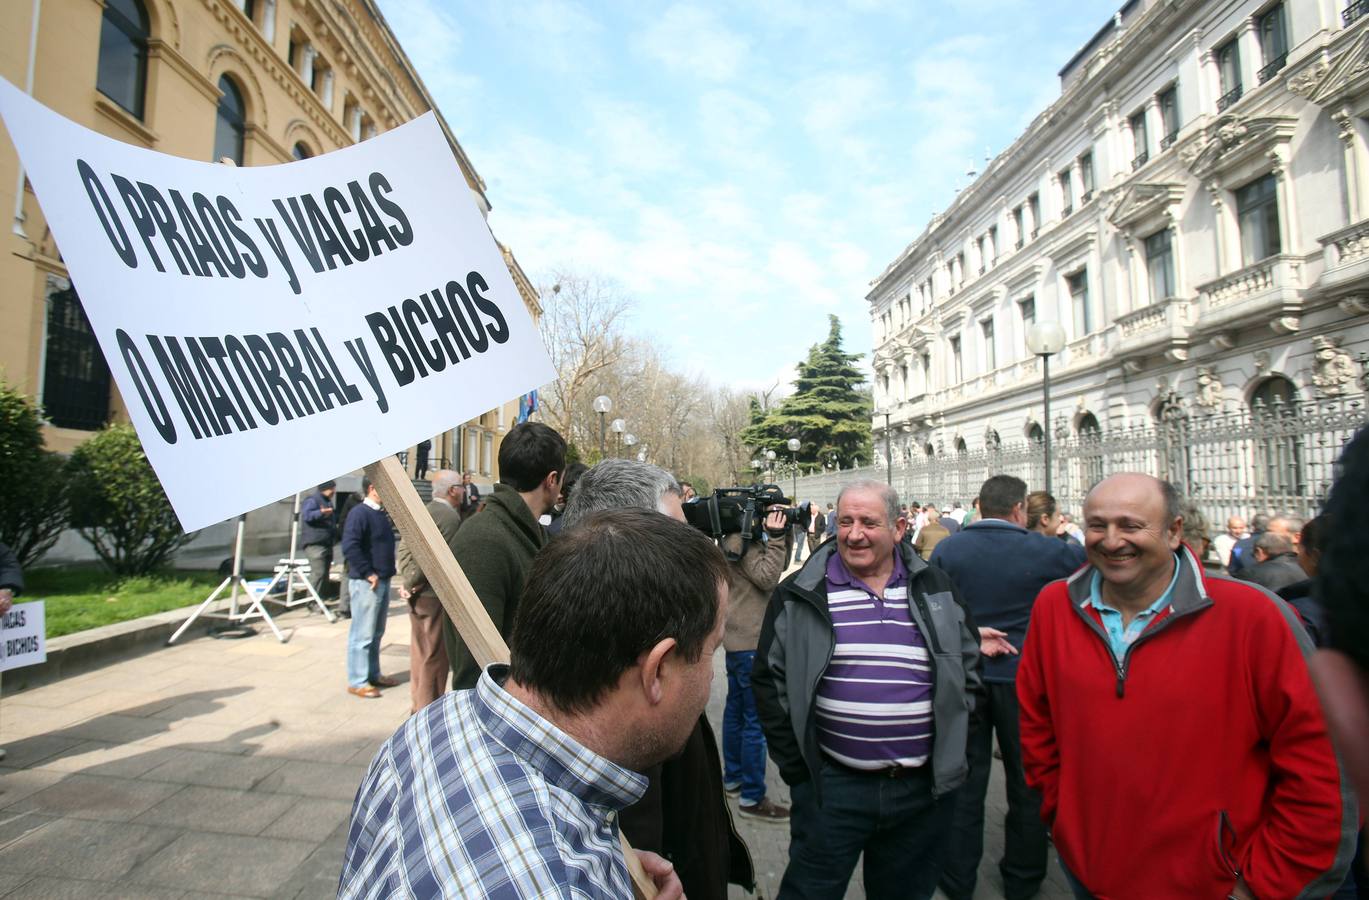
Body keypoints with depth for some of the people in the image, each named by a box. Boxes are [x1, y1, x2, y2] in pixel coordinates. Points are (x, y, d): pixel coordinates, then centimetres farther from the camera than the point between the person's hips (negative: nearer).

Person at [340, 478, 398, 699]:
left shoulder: (381, 514, 13)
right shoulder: (360, 513, -15)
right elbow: (349, 547, -24)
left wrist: (388, 572, 12)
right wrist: (368, 573, -21)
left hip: (383, 581, 9)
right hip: (366, 583, -9)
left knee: (376, 633, 17)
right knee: (363, 634, -2)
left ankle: (373, 675, 27)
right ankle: (357, 682, 7)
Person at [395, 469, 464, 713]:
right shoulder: (450, 517, -17)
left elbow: (405, 549, 7)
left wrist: (408, 579, 0)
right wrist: (413, 583, -9)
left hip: (419, 595, 9)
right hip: (436, 595, -9)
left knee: (420, 653, 18)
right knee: (435, 657, 0)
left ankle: (417, 705, 30)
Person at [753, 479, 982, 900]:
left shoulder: (938, 591, 2)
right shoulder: (800, 594, -5)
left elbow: (969, 668, 12)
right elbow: (770, 680, -1)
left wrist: (949, 744, 6)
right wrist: (795, 765, -3)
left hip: (925, 787, 3)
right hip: (830, 786, -2)